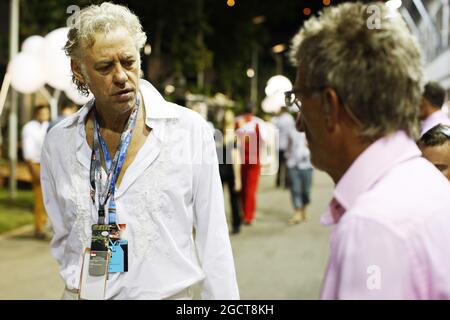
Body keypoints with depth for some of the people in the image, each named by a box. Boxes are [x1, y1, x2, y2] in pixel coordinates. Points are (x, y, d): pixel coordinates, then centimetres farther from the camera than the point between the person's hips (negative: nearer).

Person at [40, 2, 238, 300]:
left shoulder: (190, 130, -10)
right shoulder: (59, 141, -1)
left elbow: (213, 242, -8)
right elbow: (63, 236, 9)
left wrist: (224, 298, -10)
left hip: (166, 292, -2)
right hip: (81, 293, 2)